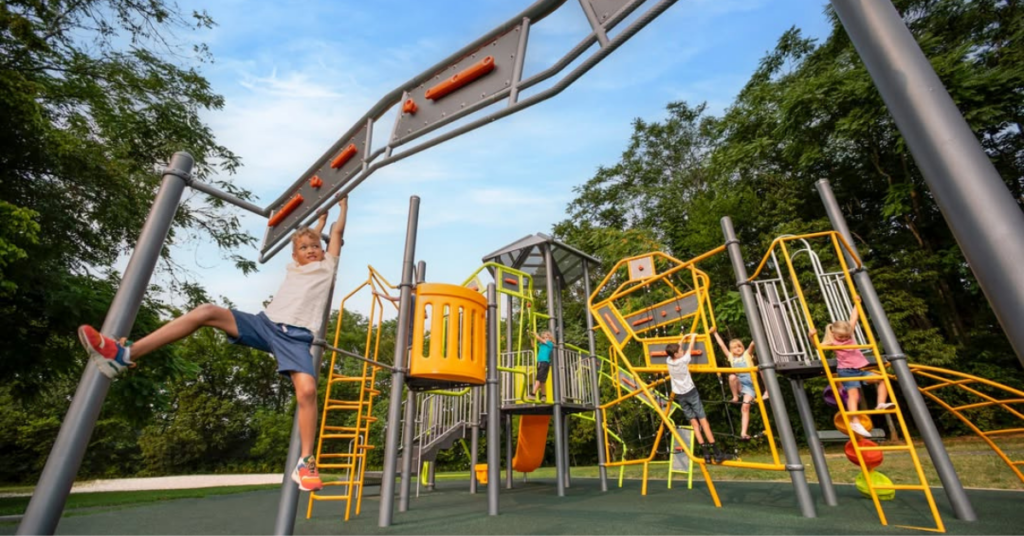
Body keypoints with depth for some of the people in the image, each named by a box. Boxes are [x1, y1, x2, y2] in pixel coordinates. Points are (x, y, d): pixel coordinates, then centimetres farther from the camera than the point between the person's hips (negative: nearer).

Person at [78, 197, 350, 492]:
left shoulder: (327, 266, 19)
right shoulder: (294, 268, 27)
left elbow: (338, 231, 25)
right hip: (265, 323, 5)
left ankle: (306, 462, -16)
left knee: (307, 390, -26)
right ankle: (125, 354, -12)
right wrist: (320, 218, 51)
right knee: (207, 311, -16)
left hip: (297, 336, -4)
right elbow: (300, 238, 41)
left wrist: (343, 203, 37)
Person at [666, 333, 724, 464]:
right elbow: (690, 349, 1)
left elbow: (675, 349, 16)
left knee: (694, 423, 4)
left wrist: (683, 339, 25)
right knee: (703, 420, -3)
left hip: (679, 395, 4)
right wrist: (693, 337, 18)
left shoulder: (668, 361, -3)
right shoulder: (683, 360, -15)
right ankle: (716, 452, -3)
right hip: (690, 392, -4)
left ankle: (706, 452, -1)